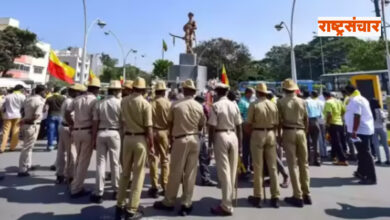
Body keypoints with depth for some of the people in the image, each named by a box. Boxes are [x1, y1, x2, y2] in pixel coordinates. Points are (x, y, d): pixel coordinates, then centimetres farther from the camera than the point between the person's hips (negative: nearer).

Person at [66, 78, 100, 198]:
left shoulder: (77, 99, 8)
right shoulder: (94, 101, -10)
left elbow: (67, 113, 5)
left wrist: (73, 125, 14)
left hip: (76, 131, 6)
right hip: (88, 132, -6)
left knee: (78, 160, 19)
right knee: (84, 162, 4)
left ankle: (77, 185, 27)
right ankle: (76, 189, 10)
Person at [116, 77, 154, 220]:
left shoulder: (124, 101, 2)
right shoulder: (145, 104, -12)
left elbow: (124, 121, 11)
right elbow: (148, 127, -12)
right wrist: (151, 145, -5)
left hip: (127, 137, 5)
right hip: (140, 139, -5)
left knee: (125, 172, 17)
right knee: (138, 174, 5)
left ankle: (119, 205, 26)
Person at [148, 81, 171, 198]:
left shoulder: (151, 104, -4)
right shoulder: (168, 103, -6)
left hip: (152, 132, 1)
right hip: (164, 132, 0)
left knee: (153, 159, 8)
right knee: (165, 160, 10)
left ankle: (154, 186, 13)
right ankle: (165, 186, 17)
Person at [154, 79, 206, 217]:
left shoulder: (176, 106, -8)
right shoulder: (199, 107, -2)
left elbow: (170, 123, 4)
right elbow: (201, 125, 7)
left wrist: (171, 136, 19)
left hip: (180, 140, -2)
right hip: (194, 140, 3)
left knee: (175, 172, 7)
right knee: (190, 173, 9)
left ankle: (169, 202, 23)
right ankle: (186, 204, 18)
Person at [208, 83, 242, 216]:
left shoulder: (215, 106, -10)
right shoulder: (234, 105, 4)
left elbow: (212, 127, -12)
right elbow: (239, 126, 6)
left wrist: (210, 143, -1)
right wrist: (240, 143, 15)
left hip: (221, 137, -5)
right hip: (233, 136, 5)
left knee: (224, 171, 1)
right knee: (232, 170, 15)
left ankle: (227, 206, 8)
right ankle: (230, 198, 32)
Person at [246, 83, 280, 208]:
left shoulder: (254, 105, -8)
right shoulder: (273, 105, 3)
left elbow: (248, 124, -8)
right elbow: (276, 124, 5)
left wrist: (250, 134, 10)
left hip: (257, 134, -3)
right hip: (271, 134, 4)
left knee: (258, 167, 5)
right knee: (272, 166, 10)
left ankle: (258, 197, 14)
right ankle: (275, 197, 18)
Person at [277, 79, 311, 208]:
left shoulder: (281, 102, -3)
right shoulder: (302, 102, 7)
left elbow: (279, 121, -5)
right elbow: (306, 120, 8)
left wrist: (279, 136, 3)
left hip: (288, 132, -3)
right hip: (301, 132, 4)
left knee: (292, 165, 0)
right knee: (304, 163, 11)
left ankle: (298, 197, 4)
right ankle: (306, 194, 19)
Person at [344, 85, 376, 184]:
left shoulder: (355, 100, -15)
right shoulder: (361, 98, 17)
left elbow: (357, 117, -24)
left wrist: (354, 131, -25)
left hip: (361, 131, -11)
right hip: (365, 130, 11)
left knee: (365, 154, -8)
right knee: (362, 153, 19)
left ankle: (371, 178, -4)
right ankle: (361, 172, 32)